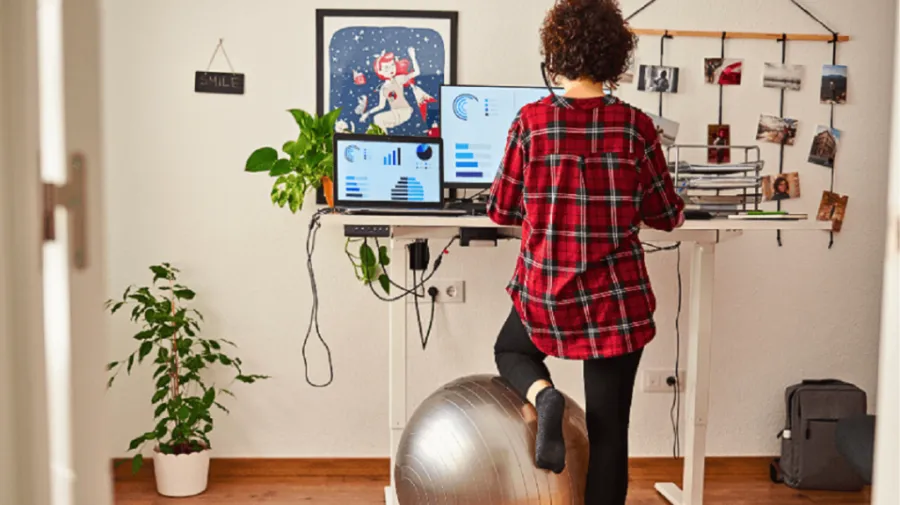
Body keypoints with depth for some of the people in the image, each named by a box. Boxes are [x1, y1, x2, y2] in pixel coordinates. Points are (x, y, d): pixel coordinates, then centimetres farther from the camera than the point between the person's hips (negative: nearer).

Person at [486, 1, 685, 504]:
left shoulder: (531, 121, -8)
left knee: (510, 350, 31)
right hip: (617, 298, 0)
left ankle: (543, 396, 0)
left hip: (545, 293, 0)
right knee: (609, 428, 10)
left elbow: (502, 210, 1)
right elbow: (668, 216, 2)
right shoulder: (636, 126, -7)